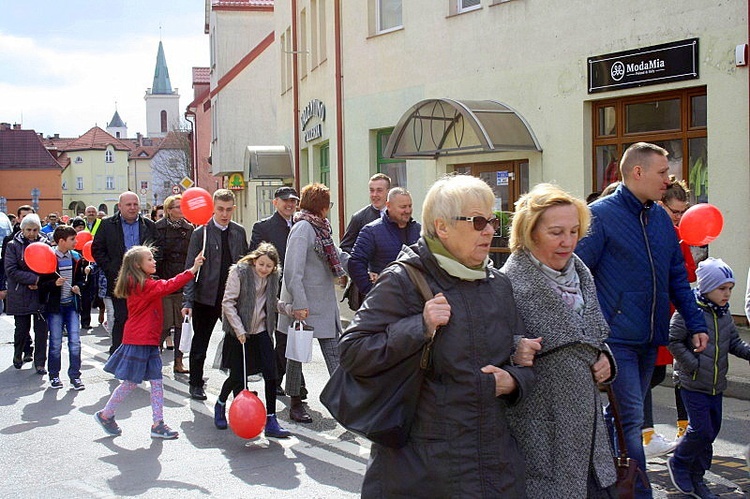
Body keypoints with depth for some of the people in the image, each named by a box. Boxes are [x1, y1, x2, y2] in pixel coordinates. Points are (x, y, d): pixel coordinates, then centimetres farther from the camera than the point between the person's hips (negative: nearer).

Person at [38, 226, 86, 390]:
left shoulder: (75, 258, 6)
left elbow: (81, 277, 18)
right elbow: (41, 284, -9)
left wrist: (78, 286, -2)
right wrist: (54, 283, -26)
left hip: (71, 304, 3)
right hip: (54, 305, -3)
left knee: (75, 342, -2)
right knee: (56, 343, 3)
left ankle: (75, 376, 7)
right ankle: (54, 376, 17)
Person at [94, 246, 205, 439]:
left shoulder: (139, 284, 13)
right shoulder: (143, 285, -18)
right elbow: (167, 286, -28)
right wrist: (192, 270, -32)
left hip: (149, 341, 10)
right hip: (139, 342, -10)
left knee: (156, 381, 5)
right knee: (130, 382, 3)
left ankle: (158, 424, 6)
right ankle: (105, 415, 20)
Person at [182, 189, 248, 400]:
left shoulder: (239, 232, 6)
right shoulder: (201, 233, -6)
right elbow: (190, 269, -8)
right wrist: (188, 301, -14)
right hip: (206, 297, -3)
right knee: (200, 343, 8)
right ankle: (196, 385, 22)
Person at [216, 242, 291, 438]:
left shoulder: (273, 277, 3)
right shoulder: (239, 272, -12)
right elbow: (228, 303, -12)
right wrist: (239, 329, -17)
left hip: (261, 331, 4)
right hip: (238, 333, -4)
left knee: (271, 374, -6)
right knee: (237, 376, 3)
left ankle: (270, 422, 1)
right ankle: (220, 404, 35)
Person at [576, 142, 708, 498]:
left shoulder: (661, 218, 12)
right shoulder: (600, 214, -9)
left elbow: (677, 278, 18)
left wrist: (696, 325, 14)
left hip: (650, 338, 7)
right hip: (616, 338, -7)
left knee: (622, 416, 16)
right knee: (630, 420, -7)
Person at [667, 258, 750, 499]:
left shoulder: (725, 314, 8)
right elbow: (674, 341, -14)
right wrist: (693, 365, -16)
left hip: (717, 385, 7)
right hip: (693, 384, -7)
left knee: (712, 430, 10)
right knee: (701, 430, -8)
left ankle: (696, 477, 24)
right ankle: (678, 464, 17)